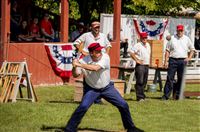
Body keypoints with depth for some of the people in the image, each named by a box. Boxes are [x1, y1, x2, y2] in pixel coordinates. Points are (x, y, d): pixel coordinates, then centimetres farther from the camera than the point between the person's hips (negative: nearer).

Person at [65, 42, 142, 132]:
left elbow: (95, 68, -38)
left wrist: (79, 65, -43)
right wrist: (74, 67, -35)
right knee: (82, 107, -20)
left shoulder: (105, 57, -23)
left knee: (123, 105, -2)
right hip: (92, 90, -1)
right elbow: (75, 75, -15)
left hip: (107, 88, 1)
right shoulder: (84, 61, -18)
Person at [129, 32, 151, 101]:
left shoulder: (148, 45, 17)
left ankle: (142, 96, 17)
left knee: (144, 82, 10)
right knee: (140, 81, -11)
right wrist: (136, 60, -16)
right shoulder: (138, 45, -8)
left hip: (146, 65, 8)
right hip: (140, 65, -8)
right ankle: (139, 97, -11)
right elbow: (131, 52, -16)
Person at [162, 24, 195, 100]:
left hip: (183, 60, 1)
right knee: (170, 78, -6)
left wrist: (189, 58, 3)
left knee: (181, 78, 2)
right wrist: (166, 61, -4)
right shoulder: (172, 38, 6)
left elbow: (192, 49, 17)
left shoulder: (187, 39, 10)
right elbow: (167, 50, 5)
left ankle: (178, 94, 10)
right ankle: (166, 95, -6)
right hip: (173, 60, -1)